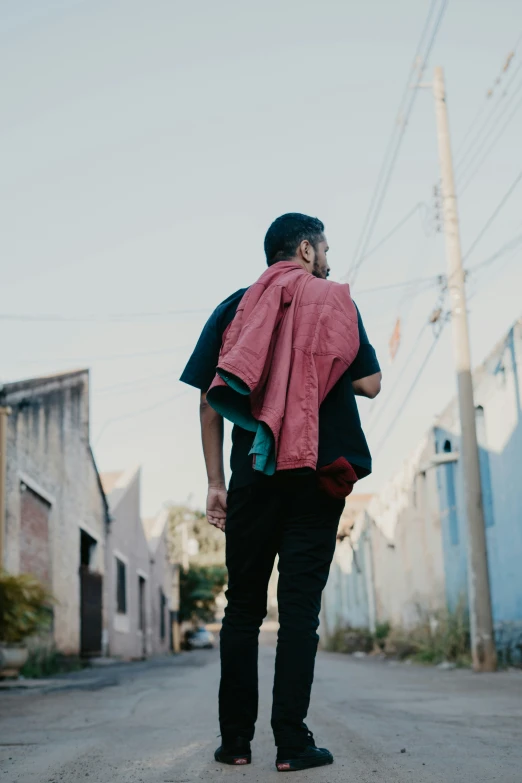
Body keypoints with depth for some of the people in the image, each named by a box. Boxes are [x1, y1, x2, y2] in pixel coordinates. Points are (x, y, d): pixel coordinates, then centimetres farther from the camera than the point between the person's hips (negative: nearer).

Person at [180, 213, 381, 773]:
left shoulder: (234, 307, 10)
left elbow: (211, 400, 5)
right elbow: (369, 384, 4)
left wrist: (216, 482, 8)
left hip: (254, 474, 2)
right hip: (320, 474, -1)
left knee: (243, 606, 10)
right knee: (299, 607, 1)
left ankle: (236, 740, 11)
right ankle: (292, 742, 0)